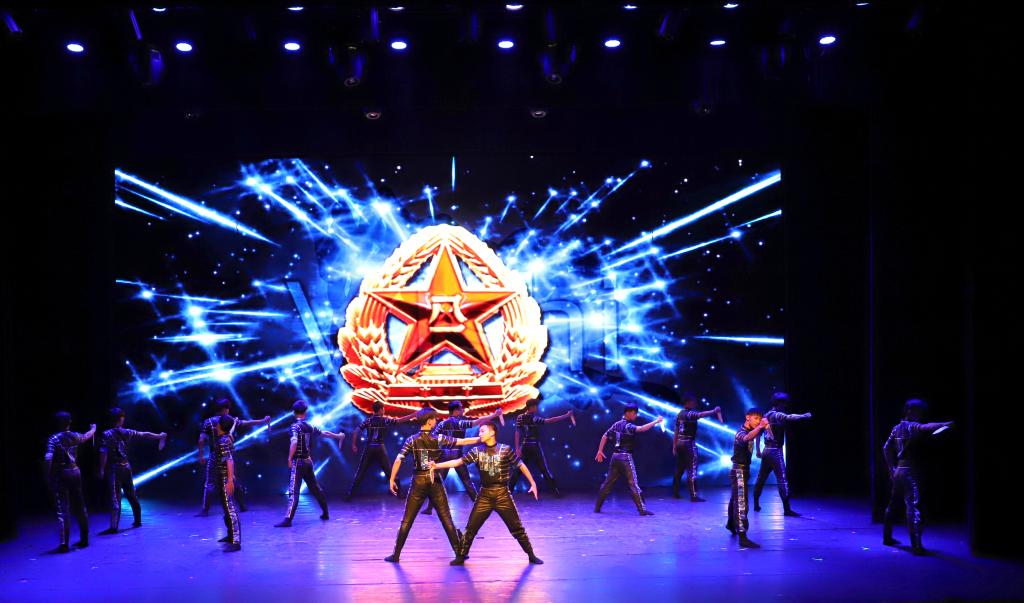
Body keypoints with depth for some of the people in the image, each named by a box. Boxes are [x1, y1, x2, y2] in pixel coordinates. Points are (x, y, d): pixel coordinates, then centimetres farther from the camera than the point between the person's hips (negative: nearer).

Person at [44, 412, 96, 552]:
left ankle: (64, 544, -10)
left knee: (62, 510, -6)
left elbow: (48, 458, -19)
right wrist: (93, 428, 50)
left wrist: (48, 476, -10)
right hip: (75, 472, 4)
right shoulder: (74, 436, 6)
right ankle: (84, 539, 24)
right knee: (79, 507, 15)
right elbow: (87, 436, 28)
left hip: (60, 475, -4)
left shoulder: (54, 439, -8)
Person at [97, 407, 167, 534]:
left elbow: (103, 454, -14)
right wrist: (159, 436, 28)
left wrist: (101, 470, -9)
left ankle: (113, 527, -13)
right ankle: (137, 520, 30)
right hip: (126, 467, 4)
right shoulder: (127, 433, 3)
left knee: (115, 498, -8)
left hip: (113, 469, -4)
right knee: (131, 495, 17)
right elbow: (145, 435, 14)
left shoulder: (106, 435, -8)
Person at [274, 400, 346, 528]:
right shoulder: (310, 427, 8)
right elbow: (324, 433, 21)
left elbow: (294, 442, -28)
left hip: (298, 461, -7)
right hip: (308, 461, 7)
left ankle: (288, 519, -21)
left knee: (293, 491, -13)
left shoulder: (295, 426, -11)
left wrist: (290, 458, -22)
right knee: (315, 488, 19)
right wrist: (338, 436, 38)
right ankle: (325, 513, 30)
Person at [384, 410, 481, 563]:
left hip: (418, 482, 1)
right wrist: (480, 439, 9)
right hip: (435, 482, 0)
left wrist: (392, 480, -1)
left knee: (407, 520, 6)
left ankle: (396, 554, 7)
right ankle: (459, 552, 7)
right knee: (446, 519, 5)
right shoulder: (439, 439, -2)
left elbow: (398, 460, -6)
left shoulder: (411, 440, 0)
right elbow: (462, 441, 1)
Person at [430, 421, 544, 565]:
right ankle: (460, 556, 16)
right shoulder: (477, 451, 4)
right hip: (484, 495, 2)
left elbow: (521, 465, 3)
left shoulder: (505, 450, -4)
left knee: (517, 528, 1)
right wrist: (437, 466, -11)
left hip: (502, 494, -2)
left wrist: (533, 483, 2)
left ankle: (531, 555, 14)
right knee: (470, 528, 2)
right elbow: (458, 462, -1)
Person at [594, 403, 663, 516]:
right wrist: (656, 421, -25)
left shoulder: (617, 424, 13)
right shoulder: (627, 426, -11)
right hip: (625, 457, -8)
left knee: (608, 483, 12)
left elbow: (605, 436, 14)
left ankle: (597, 507, 15)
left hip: (615, 456, 8)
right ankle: (642, 509, -7)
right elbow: (641, 429, -27)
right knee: (633, 484, -7)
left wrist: (600, 451, 17)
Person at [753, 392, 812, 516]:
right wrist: (804, 416, -31)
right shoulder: (776, 415, -10)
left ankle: (756, 504, 22)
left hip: (766, 451, 9)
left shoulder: (766, 416, 15)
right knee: (782, 479, -10)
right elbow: (789, 417, -29)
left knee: (761, 478, 15)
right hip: (775, 451, -9)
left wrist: (758, 450, 21)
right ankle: (786, 509, -13)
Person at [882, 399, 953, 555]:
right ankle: (916, 545, -18)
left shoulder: (897, 428, 14)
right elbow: (925, 428, -33)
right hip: (909, 472, -9)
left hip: (898, 471, 9)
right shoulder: (911, 427, -11)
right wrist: (946, 424, -41)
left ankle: (887, 536, 32)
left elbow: (886, 447, 20)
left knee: (893, 504, 20)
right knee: (913, 507, -13)